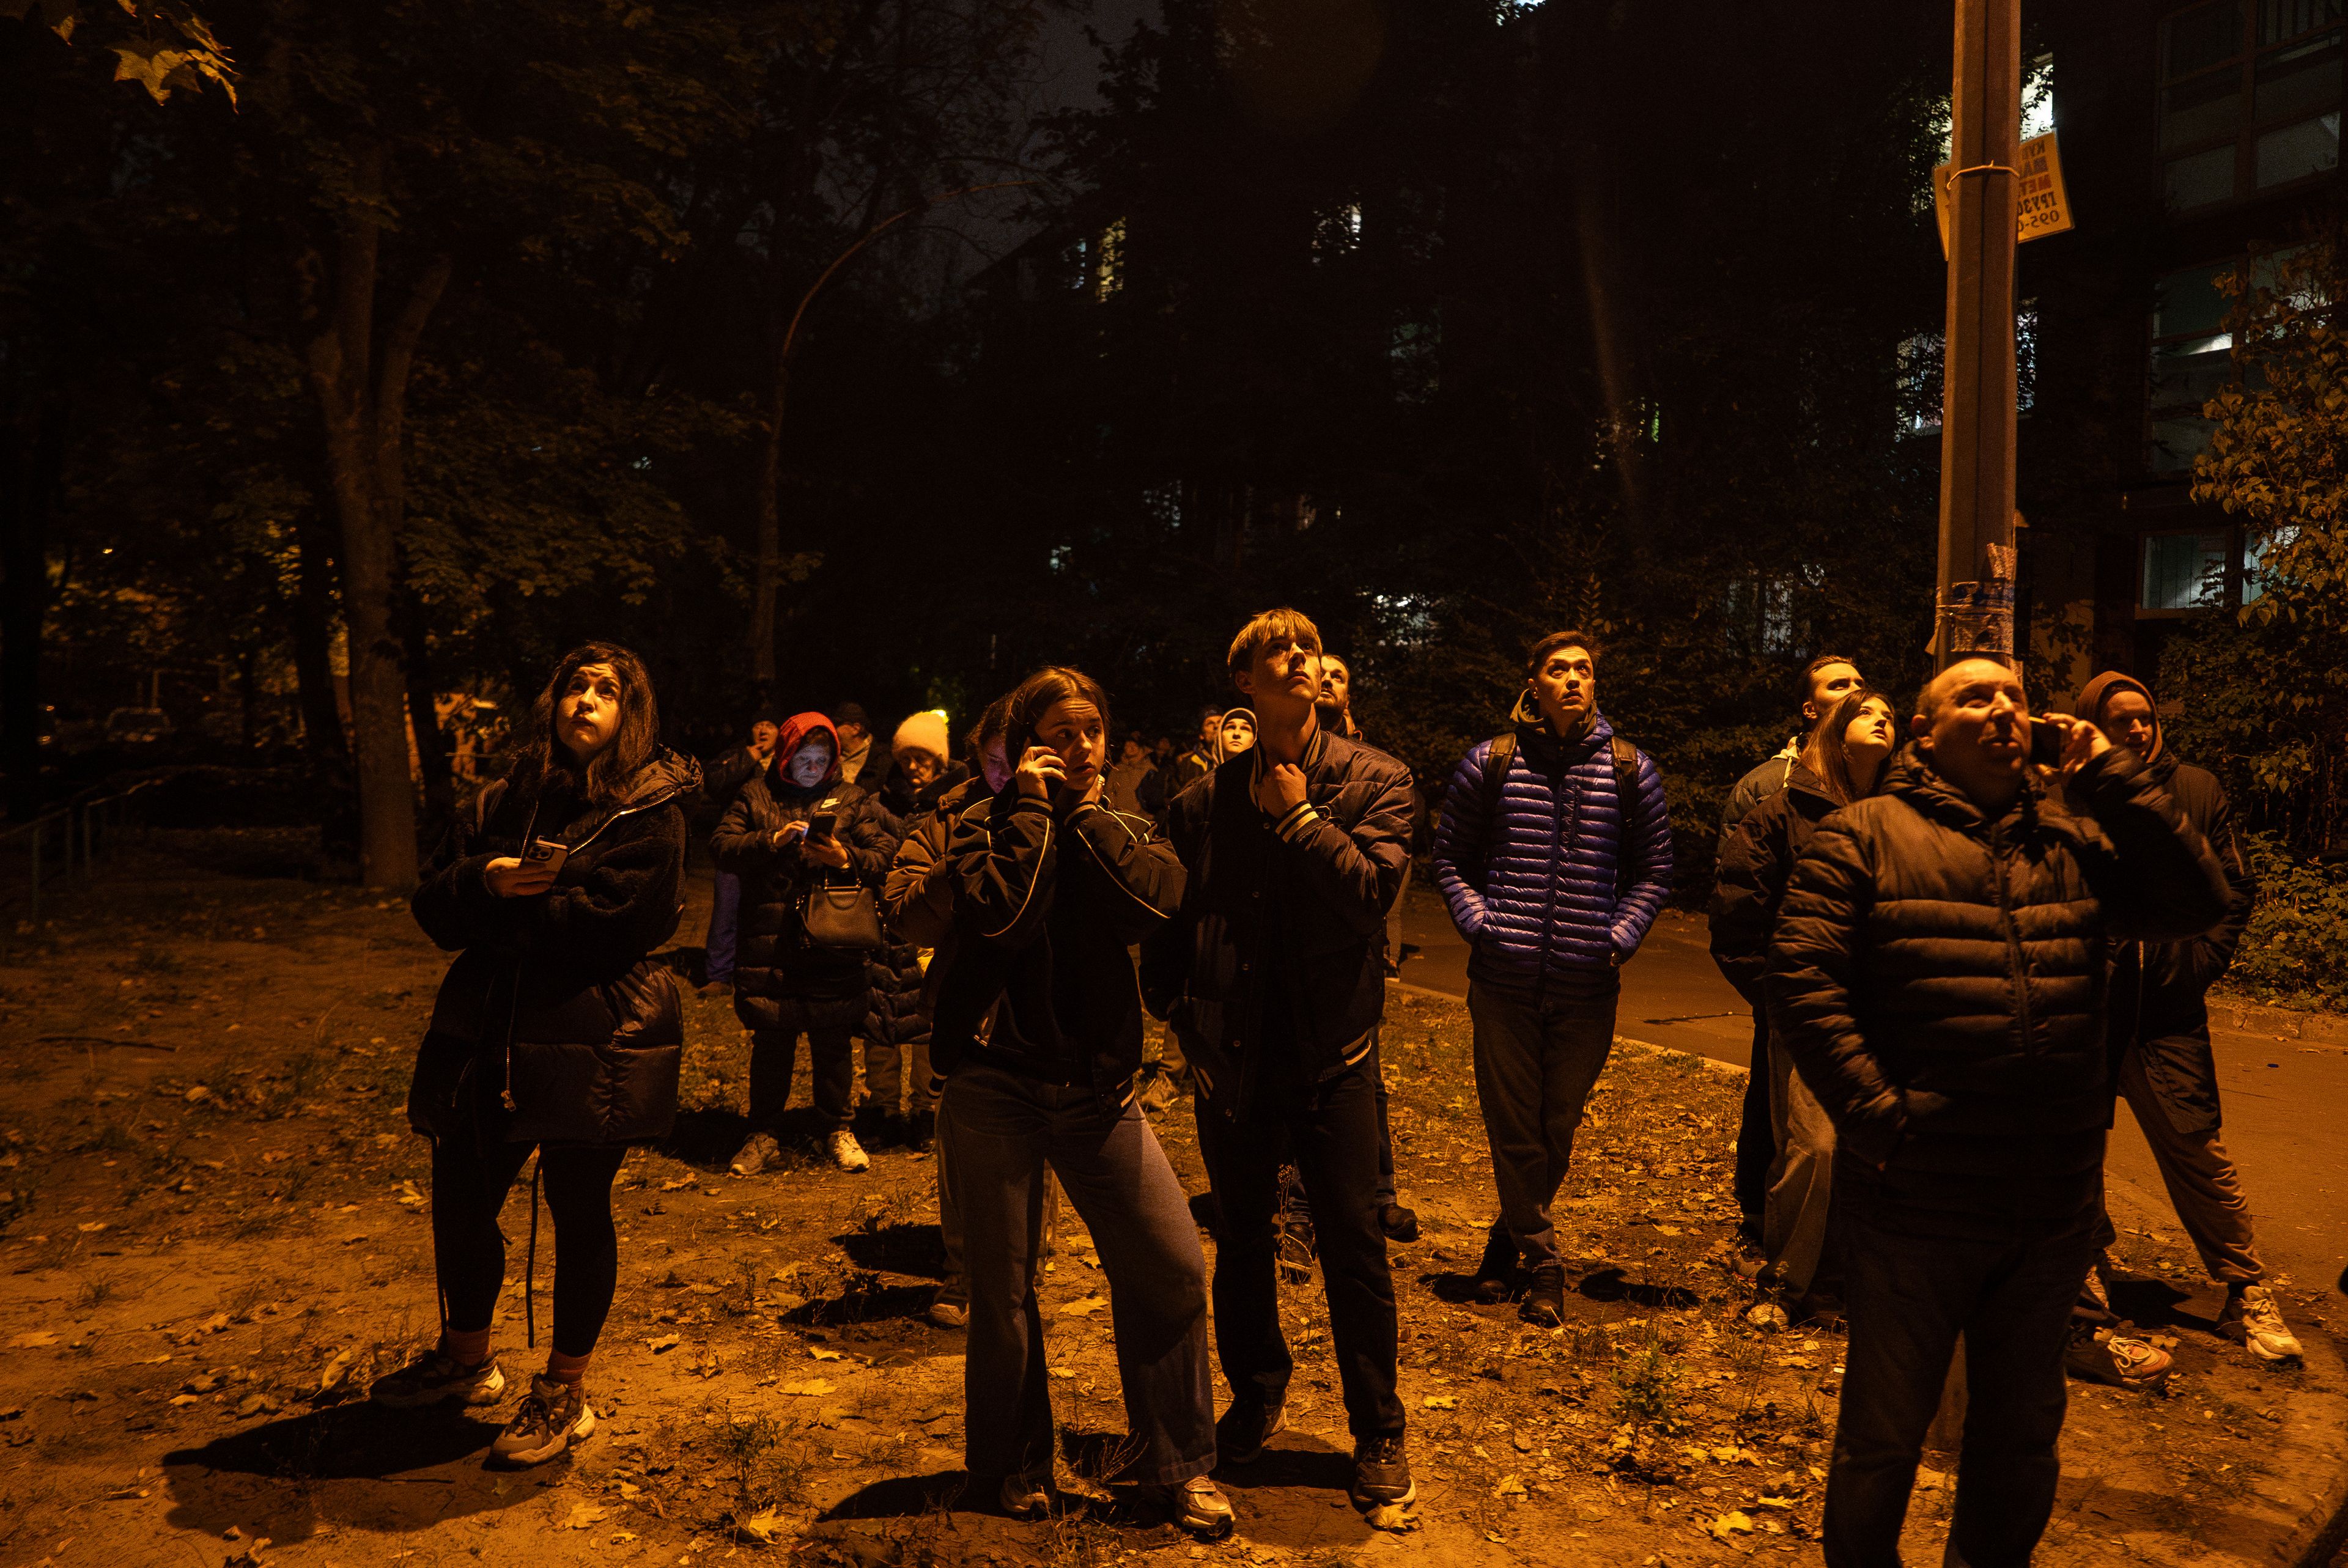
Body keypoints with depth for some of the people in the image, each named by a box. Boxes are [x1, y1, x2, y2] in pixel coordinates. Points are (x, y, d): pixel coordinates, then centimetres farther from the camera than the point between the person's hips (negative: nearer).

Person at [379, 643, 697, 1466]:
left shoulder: (650, 811, -5)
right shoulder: (503, 803, 12)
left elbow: (621, 921, -17)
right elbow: (433, 906, 8)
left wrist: (510, 908, -8)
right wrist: (485, 882, -14)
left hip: (591, 1045, -6)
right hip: (487, 1039, 6)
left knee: (579, 1214, 6)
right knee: (460, 1201, 15)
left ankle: (565, 1393, 24)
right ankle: (466, 1358, 40)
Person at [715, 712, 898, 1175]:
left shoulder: (853, 801, 7)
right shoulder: (756, 796, 8)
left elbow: (885, 856, 0)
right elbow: (723, 846, -1)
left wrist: (846, 858, -18)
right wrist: (772, 839, -15)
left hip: (834, 949, 0)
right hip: (770, 946, 0)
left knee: (834, 1042, 8)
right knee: (770, 1042, 8)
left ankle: (838, 1131, 23)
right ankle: (763, 1135, 22)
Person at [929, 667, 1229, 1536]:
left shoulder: (1126, 830, 9)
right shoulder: (982, 823, 0)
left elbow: (1155, 902, -14)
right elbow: (1002, 916, -20)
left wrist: (1085, 813, -8)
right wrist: (1032, 811, -12)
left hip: (1095, 1084, 2)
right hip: (995, 1082, -2)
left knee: (1173, 1267, -3)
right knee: (1003, 1285, 8)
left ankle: (1177, 1464, 16)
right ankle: (1016, 1461, 31)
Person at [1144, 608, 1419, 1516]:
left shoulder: (1373, 780, -2)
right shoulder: (1208, 800, 3)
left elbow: (1372, 891, -16)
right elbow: (1168, 916, 10)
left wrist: (1298, 817, -12)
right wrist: (1176, 1008, 2)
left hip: (1329, 1052, -2)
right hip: (1234, 1057, 2)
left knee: (1354, 1247, 4)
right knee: (1240, 1242, 16)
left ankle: (1379, 1435, 22)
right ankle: (1257, 1396, 38)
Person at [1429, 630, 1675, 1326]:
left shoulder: (1630, 770, 5)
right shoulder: (1489, 763, 2)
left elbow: (1652, 872, 12)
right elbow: (1450, 858, 10)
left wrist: (1621, 936, -1)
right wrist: (1478, 922, -3)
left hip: (1588, 987, 1)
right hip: (1503, 981, -1)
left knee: (1558, 1130, 12)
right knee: (1513, 1128, 3)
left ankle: (1509, 1236, 32)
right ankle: (1541, 1261, 17)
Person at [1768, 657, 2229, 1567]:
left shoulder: (2073, 840, 10)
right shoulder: (1867, 834, -5)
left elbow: (2197, 903, -1)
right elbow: (1800, 978, -13)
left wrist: (2107, 775, -4)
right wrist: (1875, 1114, -20)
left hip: (2055, 1211, 5)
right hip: (1915, 1204, -4)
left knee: (2022, 1430, 23)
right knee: (1885, 1433, 12)